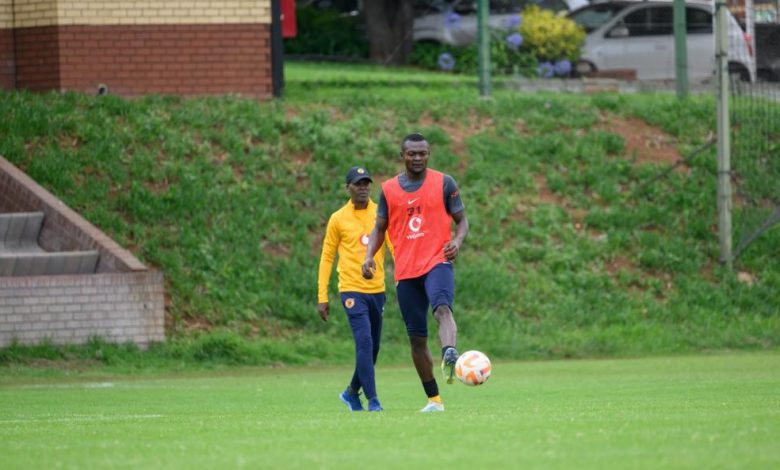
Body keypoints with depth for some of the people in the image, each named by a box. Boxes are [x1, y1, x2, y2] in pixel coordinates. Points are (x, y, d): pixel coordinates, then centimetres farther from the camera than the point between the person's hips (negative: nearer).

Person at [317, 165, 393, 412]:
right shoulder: (338, 219, 0)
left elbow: (396, 246, 2)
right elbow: (326, 258, 5)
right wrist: (322, 298, 2)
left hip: (377, 290, 4)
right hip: (352, 290, -4)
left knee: (373, 347, 11)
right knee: (364, 343, -15)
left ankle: (352, 392, 31)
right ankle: (372, 400, -12)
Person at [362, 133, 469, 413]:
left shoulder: (444, 183, 4)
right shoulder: (389, 189, 11)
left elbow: (462, 221, 7)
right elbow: (379, 228, 17)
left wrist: (457, 242, -15)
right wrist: (369, 256, -2)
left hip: (437, 262, -4)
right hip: (405, 271, 4)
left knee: (442, 308, -34)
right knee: (416, 338, 5)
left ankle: (450, 356, -60)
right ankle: (433, 400, 14)